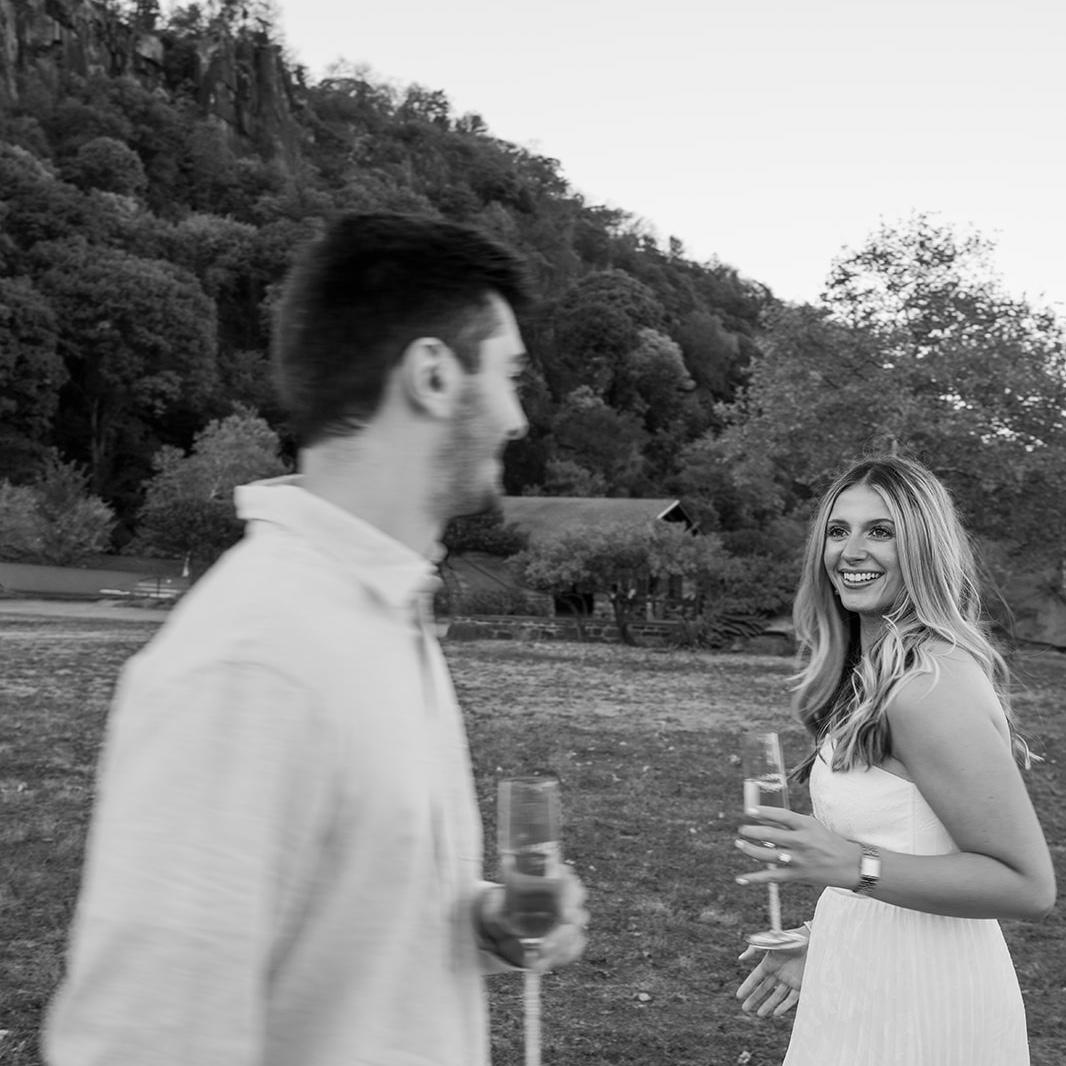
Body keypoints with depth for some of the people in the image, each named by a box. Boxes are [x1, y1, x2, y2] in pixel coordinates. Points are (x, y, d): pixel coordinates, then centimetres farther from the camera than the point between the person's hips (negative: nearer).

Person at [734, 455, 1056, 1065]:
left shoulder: (931, 687, -22)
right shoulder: (873, 672, 6)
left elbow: (1028, 886, -21)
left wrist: (850, 866, -29)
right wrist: (819, 949, 16)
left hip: (918, 1013, -8)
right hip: (867, 987, 8)